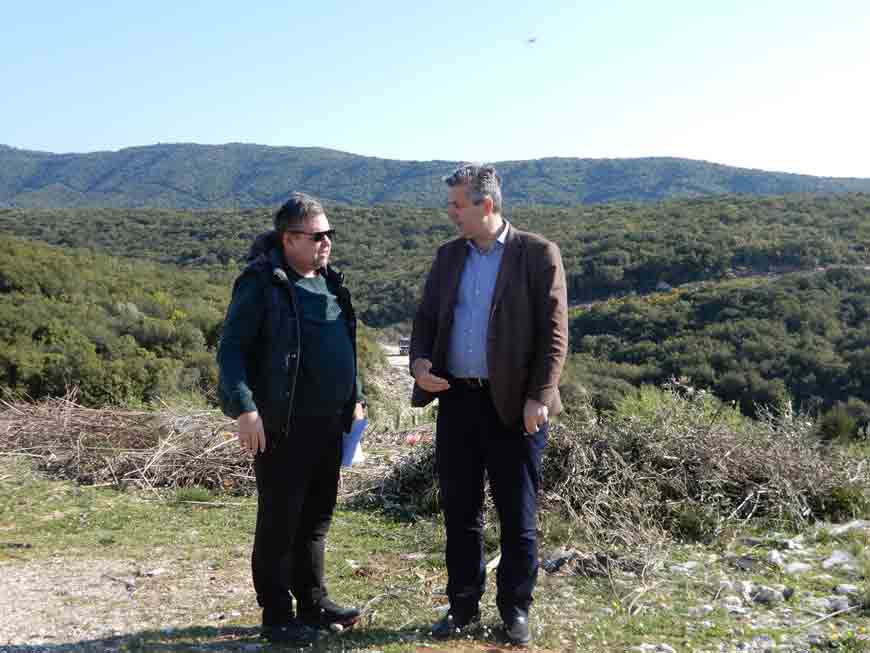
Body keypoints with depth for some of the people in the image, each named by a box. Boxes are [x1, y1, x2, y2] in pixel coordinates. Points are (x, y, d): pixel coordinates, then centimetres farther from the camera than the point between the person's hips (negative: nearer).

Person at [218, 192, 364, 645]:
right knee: (279, 521, 1)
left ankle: (312, 602, 28)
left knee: (317, 517, 15)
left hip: (330, 422, 8)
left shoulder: (330, 282, 14)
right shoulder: (262, 282, -9)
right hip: (282, 426, -7)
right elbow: (231, 349, -12)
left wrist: (354, 398, 20)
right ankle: (277, 615, 12)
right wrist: (244, 407, -20)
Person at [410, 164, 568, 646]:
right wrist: (420, 360, -5)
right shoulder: (448, 256, 11)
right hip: (456, 400, 5)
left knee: (517, 516, 6)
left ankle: (515, 610, 21)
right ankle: (463, 605, 25)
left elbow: (553, 333, -8)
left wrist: (539, 397, -15)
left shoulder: (538, 255, -5)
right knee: (459, 512, 12)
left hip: (513, 405, -4)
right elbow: (426, 316, 15)